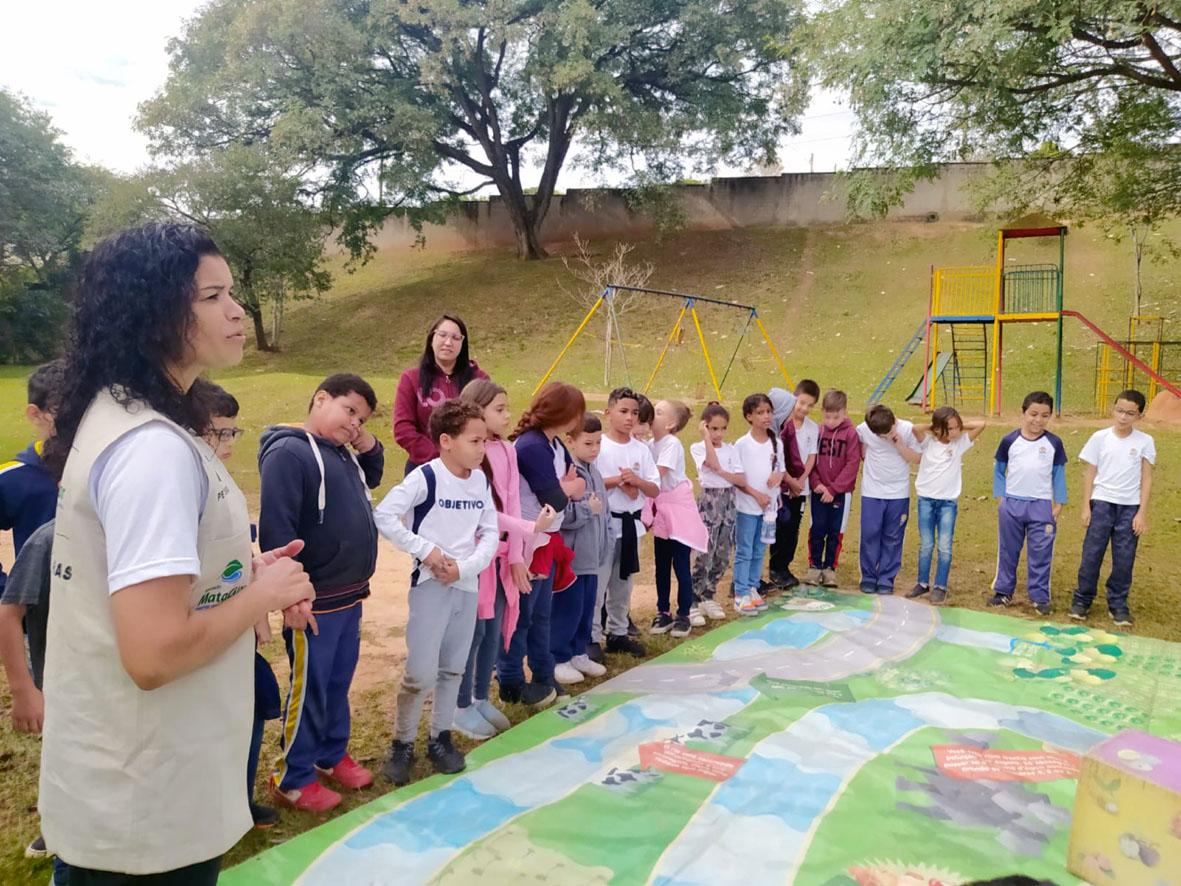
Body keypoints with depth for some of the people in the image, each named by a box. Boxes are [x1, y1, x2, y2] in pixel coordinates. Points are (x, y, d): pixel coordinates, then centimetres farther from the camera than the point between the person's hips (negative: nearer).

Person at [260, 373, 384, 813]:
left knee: (339, 683, 21)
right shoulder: (289, 452, -18)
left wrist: (369, 446, 7)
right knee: (309, 689, 5)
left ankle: (332, 755, 38)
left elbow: (372, 479, 29)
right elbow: (276, 530, -23)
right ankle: (292, 778, 22)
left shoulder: (344, 452, 9)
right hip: (315, 601, -8)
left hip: (350, 596, 9)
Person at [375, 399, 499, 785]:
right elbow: (384, 515, -16)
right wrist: (426, 550, -18)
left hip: (468, 585, 5)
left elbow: (491, 533, 5)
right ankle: (402, 744, 15)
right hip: (430, 584, -5)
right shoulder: (425, 477, -14)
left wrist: (465, 566, -10)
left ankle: (440, 738, 29)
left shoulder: (482, 481, 3)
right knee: (421, 673, -5)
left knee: (453, 669, 14)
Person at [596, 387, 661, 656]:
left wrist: (636, 481, -14)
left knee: (623, 582, 15)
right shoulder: (598, 446, -7)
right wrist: (617, 481, -19)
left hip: (631, 522, 5)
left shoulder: (641, 449, 7)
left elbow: (655, 490, 5)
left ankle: (617, 633, 26)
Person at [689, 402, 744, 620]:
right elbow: (713, 463, -24)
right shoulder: (697, 448, -4)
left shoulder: (730, 450, 7)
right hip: (709, 501, -5)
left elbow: (742, 480, 0)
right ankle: (693, 601, 2)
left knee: (723, 555, 7)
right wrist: (706, 436, -17)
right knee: (705, 554, -8)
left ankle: (707, 597, 20)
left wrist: (722, 473, -17)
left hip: (728, 501, 5)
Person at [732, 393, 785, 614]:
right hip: (747, 506, -4)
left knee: (759, 552, 12)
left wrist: (778, 476, -10)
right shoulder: (742, 444, -10)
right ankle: (741, 595, 6)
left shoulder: (776, 443, 4)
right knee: (744, 552, 0)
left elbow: (782, 469, 13)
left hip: (768, 505, 5)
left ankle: (752, 589, 23)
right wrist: (756, 494, -15)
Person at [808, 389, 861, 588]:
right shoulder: (818, 431, 1)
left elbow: (852, 463, -10)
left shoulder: (851, 433, -8)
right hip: (819, 491, 2)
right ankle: (814, 566, 16)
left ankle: (830, 568, 18)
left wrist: (833, 489, -13)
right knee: (817, 530, 5)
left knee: (836, 531, 6)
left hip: (841, 492, -2)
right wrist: (816, 483, -10)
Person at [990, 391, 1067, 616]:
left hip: (1041, 506, 0)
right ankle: (1003, 591, 20)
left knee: (1040, 554, 2)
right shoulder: (1009, 441, -2)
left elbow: (1058, 474, 5)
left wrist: (1059, 504, 3)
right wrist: (1000, 497, 2)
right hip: (1011, 504, 1)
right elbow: (999, 470, 7)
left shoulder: (1054, 443, -1)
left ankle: (1040, 596, 11)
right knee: (1008, 551, 10)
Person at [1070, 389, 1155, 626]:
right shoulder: (1100, 437, 0)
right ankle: (1082, 599, 13)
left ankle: (1118, 603, 17)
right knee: (1091, 554, 2)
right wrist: (1086, 507, 0)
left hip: (1130, 507, 0)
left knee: (1124, 559, 4)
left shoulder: (1145, 442, 0)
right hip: (1102, 503, 0)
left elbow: (1146, 478, 1)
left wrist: (1142, 513, -4)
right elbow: (1089, 473, 4)